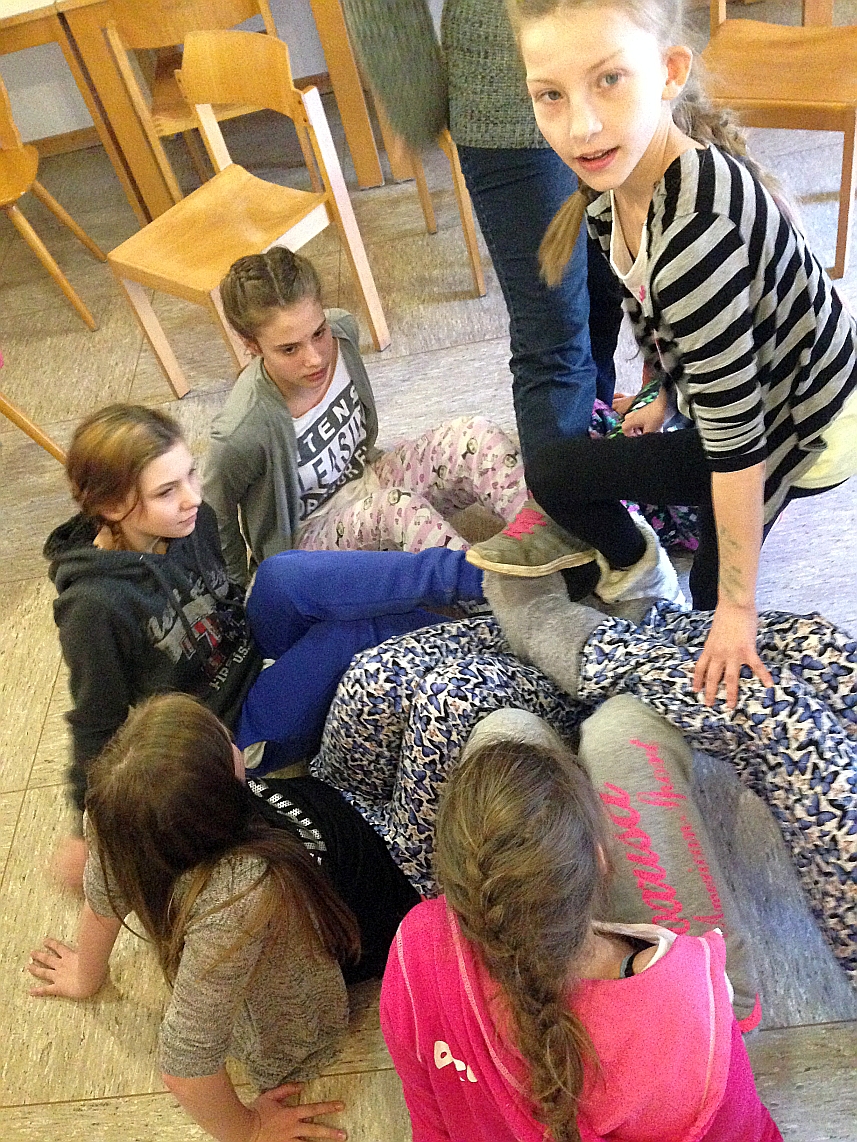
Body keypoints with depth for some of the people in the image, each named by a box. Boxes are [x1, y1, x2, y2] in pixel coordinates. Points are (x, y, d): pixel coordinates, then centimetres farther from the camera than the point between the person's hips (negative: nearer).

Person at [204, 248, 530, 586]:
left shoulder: (341, 331, -16)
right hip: (308, 537, -5)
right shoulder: (242, 432, -32)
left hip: (368, 479, 6)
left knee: (474, 435, -21)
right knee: (396, 506, -39)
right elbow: (216, 518, -14)